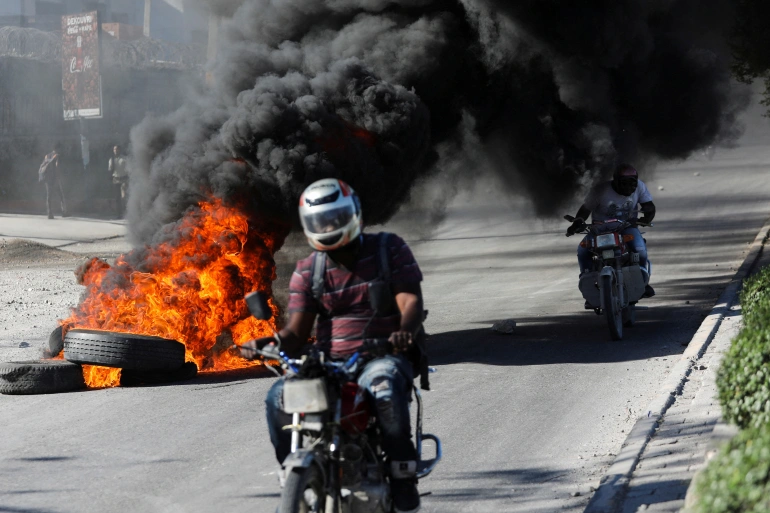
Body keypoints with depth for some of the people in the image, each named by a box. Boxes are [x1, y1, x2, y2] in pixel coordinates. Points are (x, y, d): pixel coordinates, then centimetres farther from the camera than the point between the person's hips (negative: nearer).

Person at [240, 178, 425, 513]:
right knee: (279, 398, -24)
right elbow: (297, 332, 2)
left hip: (383, 356, -3)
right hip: (328, 365, 3)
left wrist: (405, 330, -33)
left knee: (383, 385, -40)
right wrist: (268, 344, -21)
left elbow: (411, 300, -10)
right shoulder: (307, 272, 9)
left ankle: (403, 474, -28)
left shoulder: (389, 250, 3)